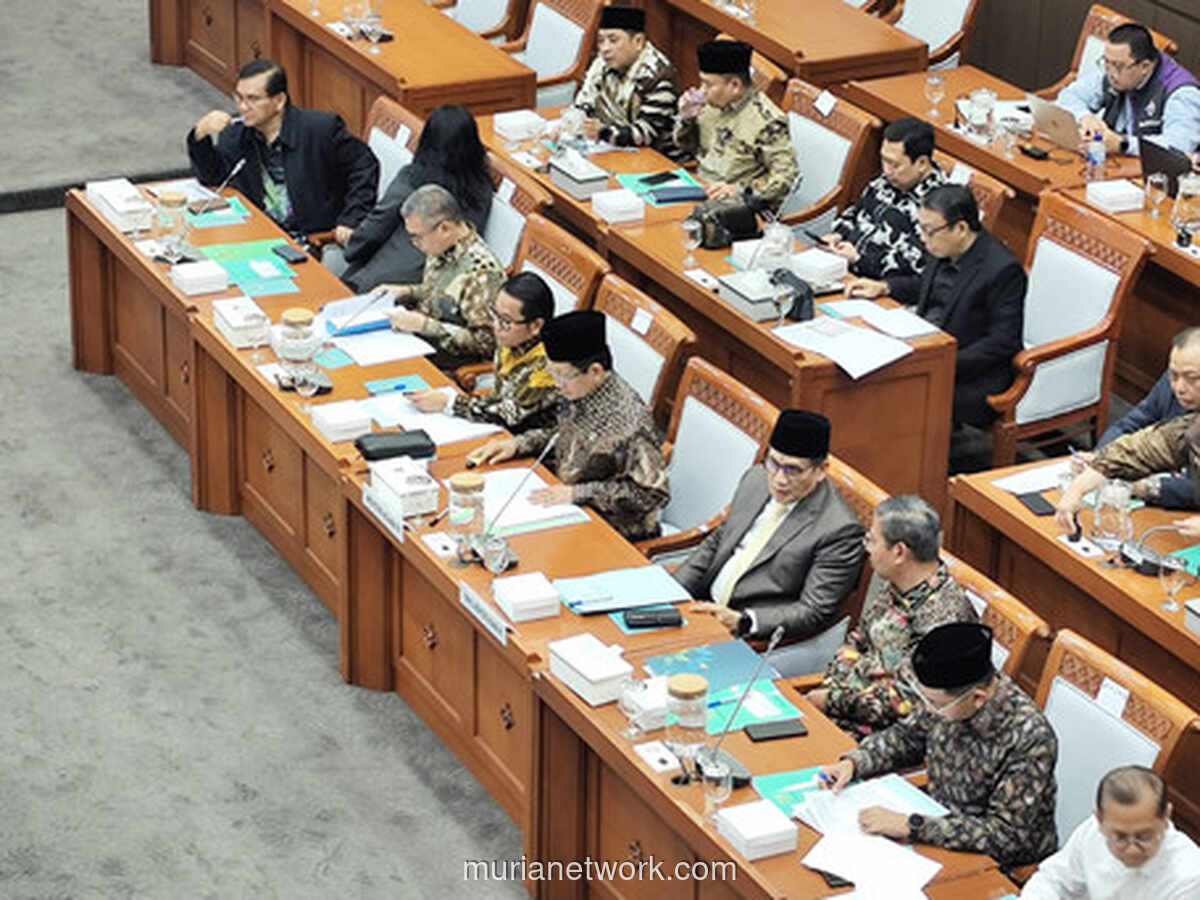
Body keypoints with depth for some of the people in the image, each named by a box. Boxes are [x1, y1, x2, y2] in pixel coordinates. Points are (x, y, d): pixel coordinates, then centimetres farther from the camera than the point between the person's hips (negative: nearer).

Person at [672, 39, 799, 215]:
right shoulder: (713, 105, 6)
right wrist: (686, 119, 1)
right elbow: (687, 148, 21)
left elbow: (786, 175, -20)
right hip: (700, 190, 7)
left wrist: (740, 189, -30)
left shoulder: (766, 121, -17)